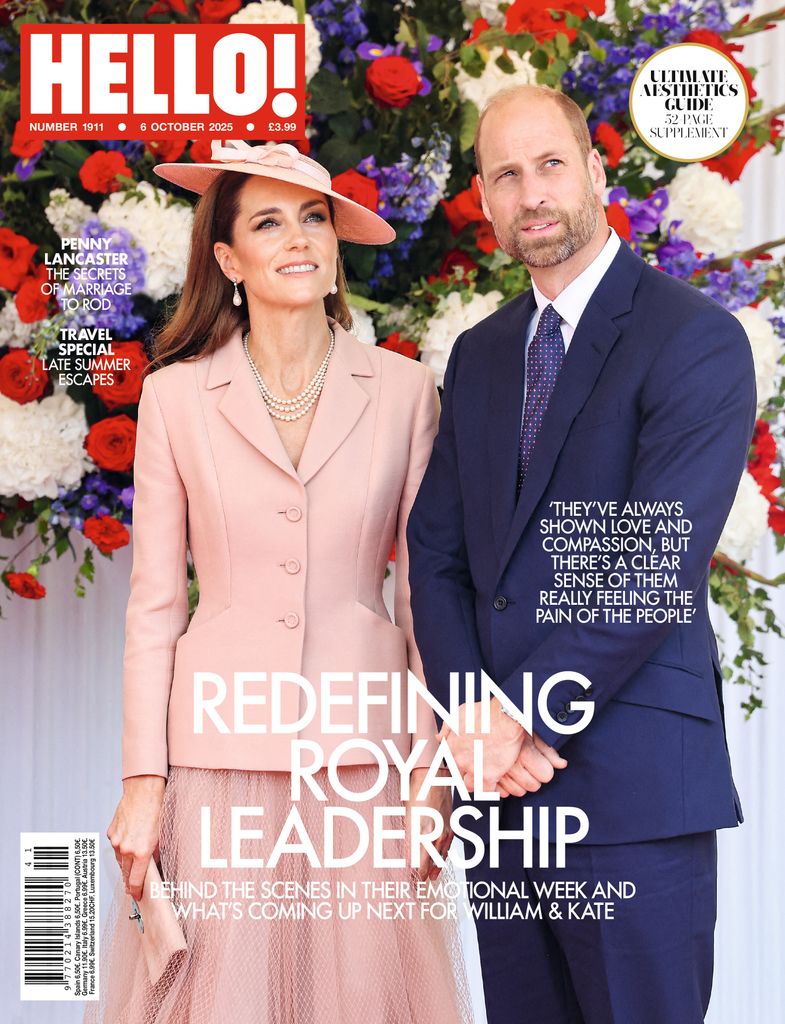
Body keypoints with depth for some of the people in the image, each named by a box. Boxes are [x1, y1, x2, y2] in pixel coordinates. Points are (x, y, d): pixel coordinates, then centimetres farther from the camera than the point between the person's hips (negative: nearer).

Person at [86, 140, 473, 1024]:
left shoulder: (404, 392, 4)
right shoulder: (176, 396, 3)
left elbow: (424, 589, 6)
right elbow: (153, 602, 4)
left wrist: (433, 768, 1)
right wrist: (143, 778, -1)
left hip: (360, 745, 0)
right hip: (221, 744, 0)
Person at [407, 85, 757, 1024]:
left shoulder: (695, 338, -6)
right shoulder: (479, 354, 15)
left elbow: (659, 561, -15)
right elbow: (436, 549, 10)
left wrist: (524, 720, -14)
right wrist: (469, 717, -6)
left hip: (635, 779, -6)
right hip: (501, 772, 6)